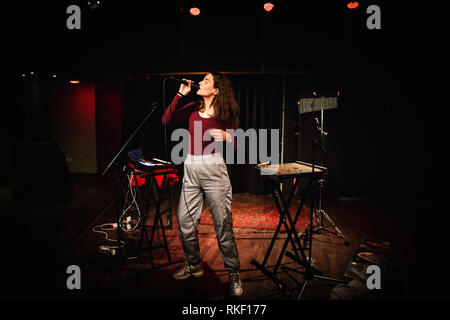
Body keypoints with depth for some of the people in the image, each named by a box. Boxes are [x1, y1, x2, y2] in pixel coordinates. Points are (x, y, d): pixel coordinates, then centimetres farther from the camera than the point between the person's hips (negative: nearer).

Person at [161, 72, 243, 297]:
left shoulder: (225, 114, 1)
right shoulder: (192, 109, 12)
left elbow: (235, 147, 1)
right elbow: (167, 120, 4)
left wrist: (226, 137, -20)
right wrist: (180, 95, 4)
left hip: (214, 169, -5)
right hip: (191, 170, 5)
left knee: (223, 224, -3)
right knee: (184, 220, 7)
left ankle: (234, 274, 12)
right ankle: (194, 266, 27)